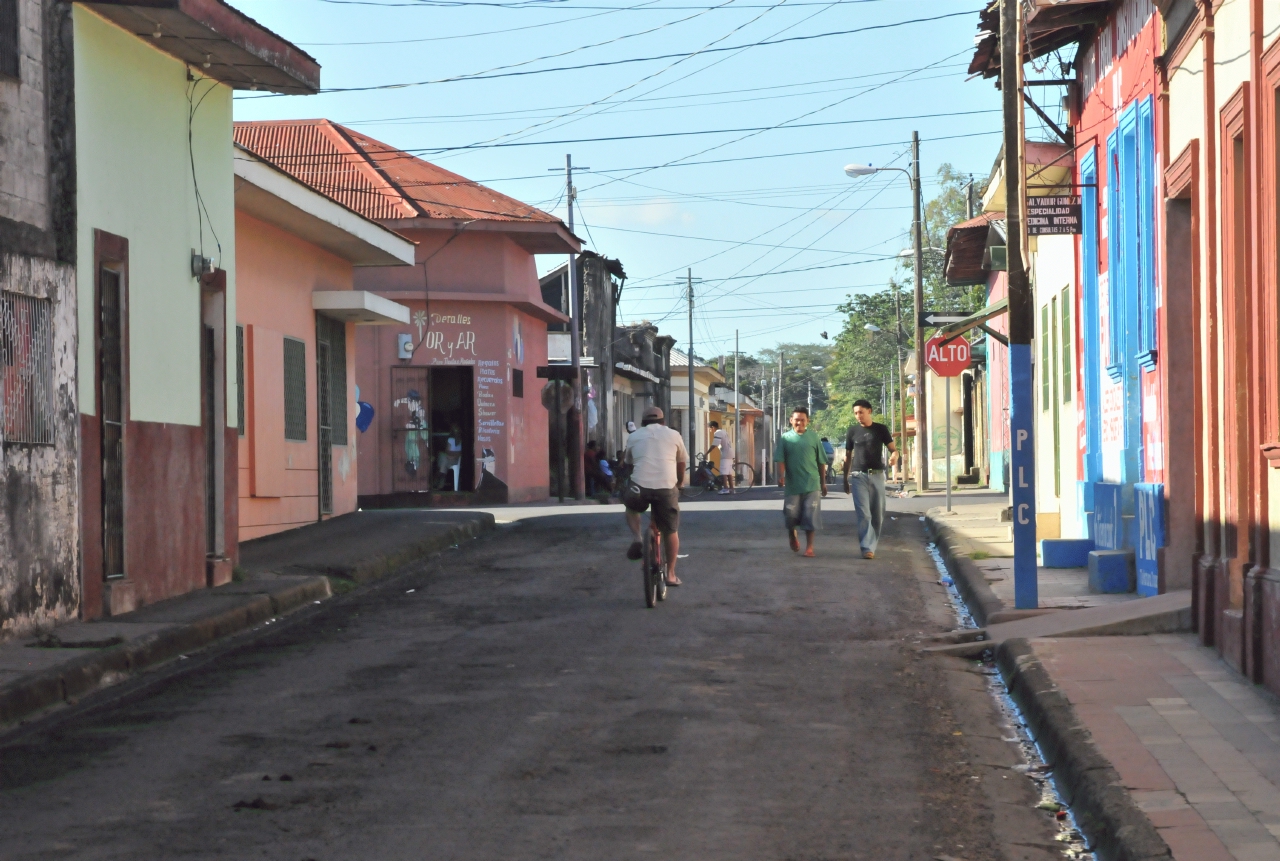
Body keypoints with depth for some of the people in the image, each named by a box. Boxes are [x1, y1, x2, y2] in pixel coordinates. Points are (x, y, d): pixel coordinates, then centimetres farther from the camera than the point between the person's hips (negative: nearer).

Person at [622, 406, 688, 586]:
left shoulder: (634, 437, 17)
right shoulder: (673, 435, 16)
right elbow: (681, 465, 24)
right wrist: (679, 483, 42)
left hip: (640, 486, 0)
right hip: (667, 488, 0)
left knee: (631, 506, 33)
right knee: (671, 531, 15)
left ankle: (637, 538, 10)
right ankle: (671, 574, 16)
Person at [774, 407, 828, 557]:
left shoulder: (813, 437, 3)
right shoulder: (786, 438, 1)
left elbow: (821, 462, 8)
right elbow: (780, 459, -4)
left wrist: (823, 482, 9)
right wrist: (781, 476, -21)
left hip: (812, 484, 0)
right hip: (793, 484, 0)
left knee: (810, 517, -3)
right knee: (791, 514, 4)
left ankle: (809, 547, 3)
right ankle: (792, 534, 34)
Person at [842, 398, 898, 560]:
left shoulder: (880, 429, 4)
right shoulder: (852, 432, 6)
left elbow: (893, 449, 2)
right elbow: (848, 457, 12)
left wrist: (894, 456, -22)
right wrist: (845, 479, 11)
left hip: (877, 475, 1)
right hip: (859, 476, -1)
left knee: (878, 514, 4)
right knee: (863, 513, -9)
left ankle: (872, 545, 16)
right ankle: (867, 548, -13)